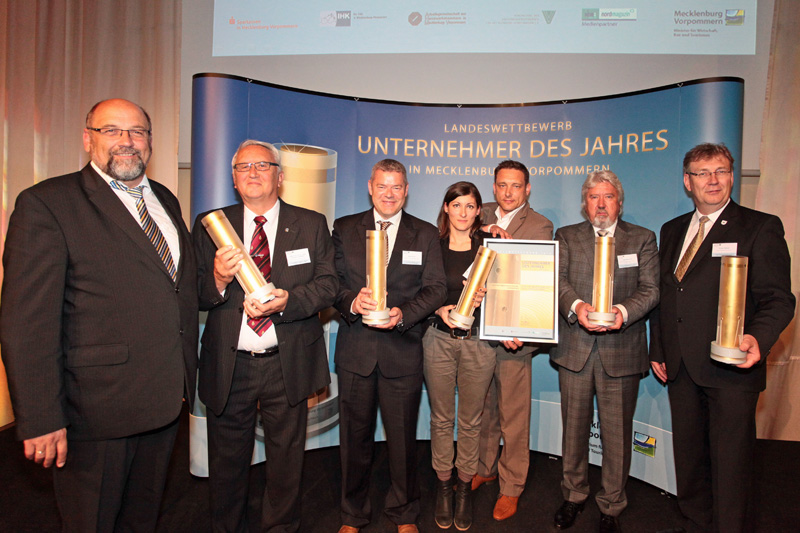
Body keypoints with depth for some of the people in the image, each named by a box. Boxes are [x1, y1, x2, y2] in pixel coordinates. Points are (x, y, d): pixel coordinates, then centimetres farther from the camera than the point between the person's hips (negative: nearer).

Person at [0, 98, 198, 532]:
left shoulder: (166, 202, 10)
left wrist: (186, 375, 11)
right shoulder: (45, 205, -11)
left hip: (164, 402, 6)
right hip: (96, 410, -6)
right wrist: (40, 421, -17)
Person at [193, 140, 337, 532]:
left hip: (288, 365, 0)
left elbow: (328, 285, -4)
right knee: (227, 463, 16)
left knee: (286, 462, 14)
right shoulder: (209, 225, 5)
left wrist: (286, 300, -21)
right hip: (228, 366, 1)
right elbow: (194, 296, 0)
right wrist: (218, 279, -22)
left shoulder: (311, 225, 3)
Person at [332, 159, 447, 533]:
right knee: (355, 435, 13)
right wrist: (352, 302, -20)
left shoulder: (426, 235, 6)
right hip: (355, 349, 1)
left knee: (403, 436, 11)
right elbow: (332, 282, 1)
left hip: (403, 351, 0)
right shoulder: (344, 229, 6)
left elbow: (436, 288, -2)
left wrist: (403, 313, -18)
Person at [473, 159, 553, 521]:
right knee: (483, 408, 20)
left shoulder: (540, 226, -7)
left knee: (514, 417, 7)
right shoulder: (481, 216, 11)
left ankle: (511, 487, 25)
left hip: (512, 333, -5)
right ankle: (485, 468, 40)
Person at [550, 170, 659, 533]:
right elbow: (558, 280, -4)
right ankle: (574, 495, 33)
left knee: (616, 433, 7)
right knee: (574, 427, 13)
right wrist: (576, 306, -23)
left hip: (621, 350, -1)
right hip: (575, 349, 1)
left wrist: (624, 311, -21)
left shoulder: (643, 239, 8)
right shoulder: (566, 236, 9)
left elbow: (650, 289, -2)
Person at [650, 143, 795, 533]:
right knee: (688, 458, 17)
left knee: (730, 464, 3)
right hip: (681, 368, 5)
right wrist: (657, 350, 12)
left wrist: (758, 338, -26)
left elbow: (778, 299, -7)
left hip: (731, 369, -5)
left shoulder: (761, 227, -2)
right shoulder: (672, 231, 14)